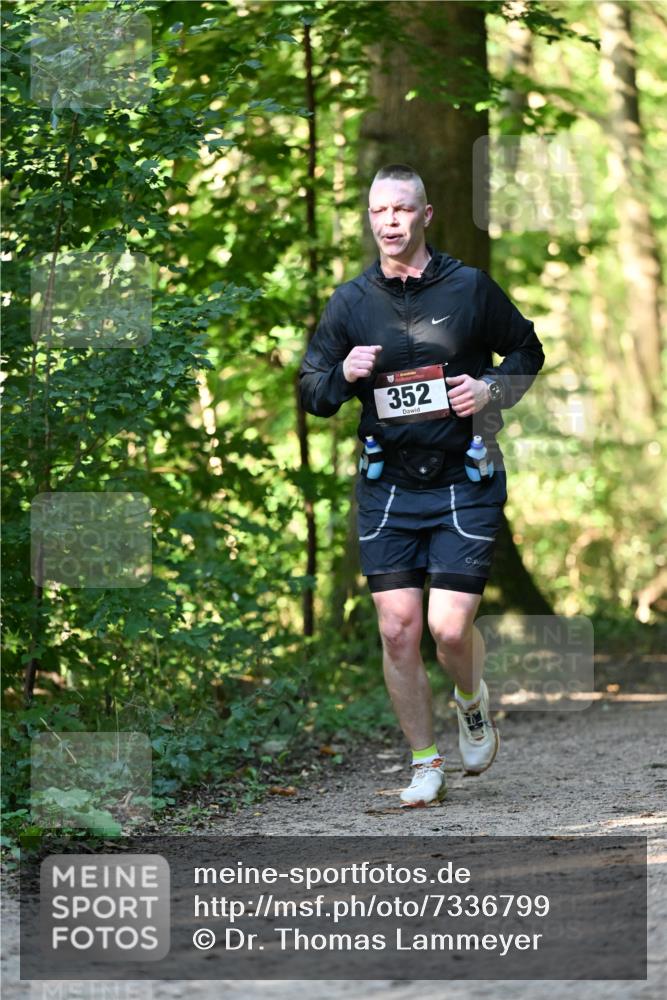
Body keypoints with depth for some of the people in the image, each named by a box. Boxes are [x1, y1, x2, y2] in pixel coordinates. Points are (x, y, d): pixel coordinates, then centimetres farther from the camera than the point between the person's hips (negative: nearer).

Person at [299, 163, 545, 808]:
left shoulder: (469, 288, 0)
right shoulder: (350, 302, 6)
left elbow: (528, 351, 13)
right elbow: (310, 393, 12)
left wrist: (492, 390, -6)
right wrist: (343, 375, -10)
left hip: (465, 482, -2)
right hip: (387, 484, 2)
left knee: (450, 629, -10)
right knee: (397, 627, -3)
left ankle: (473, 703, 25)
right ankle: (425, 762, 11)